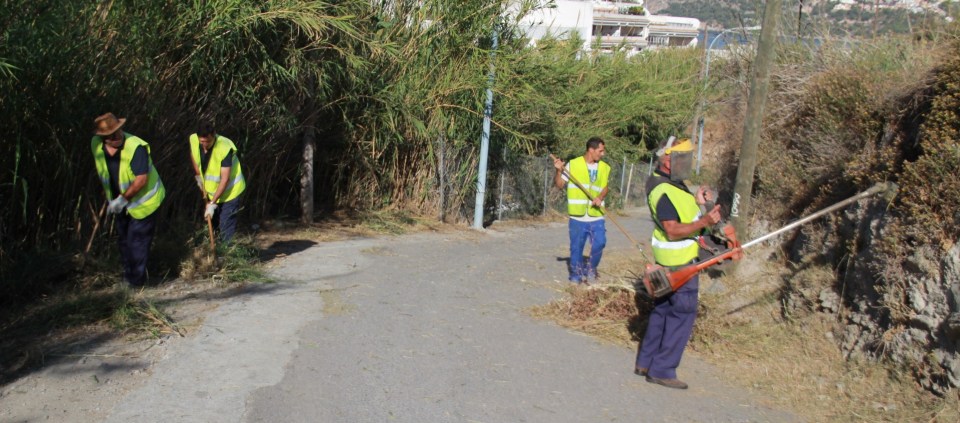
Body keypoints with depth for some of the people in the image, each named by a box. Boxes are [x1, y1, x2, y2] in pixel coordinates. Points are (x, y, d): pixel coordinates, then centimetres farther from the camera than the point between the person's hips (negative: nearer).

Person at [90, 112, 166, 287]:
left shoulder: (136, 147, -30)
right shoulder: (96, 144, -10)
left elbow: (141, 180, -30)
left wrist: (122, 199, -23)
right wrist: (108, 196, 14)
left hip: (143, 201, -7)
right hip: (119, 202, 7)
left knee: (137, 241, -3)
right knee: (124, 240, 18)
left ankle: (137, 283, 12)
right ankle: (127, 278, 35)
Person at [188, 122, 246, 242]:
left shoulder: (225, 148, -32)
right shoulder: (193, 140, -16)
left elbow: (225, 179, -30)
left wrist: (213, 203, -29)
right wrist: (198, 176, 5)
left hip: (229, 191, -7)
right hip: (211, 190, 7)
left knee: (227, 230, -9)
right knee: (215, 225, 20)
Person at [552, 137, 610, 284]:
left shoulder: (604, 168, 9)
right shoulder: (573, 165, -2)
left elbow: (605, 187, 15)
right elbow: (559, 184, 1)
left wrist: (600, 197, -5)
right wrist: (559, 171, -17)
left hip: (596, 217, 3)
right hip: (578, 216, -3)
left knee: (599, 243, -7)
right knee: (576, 247, 5)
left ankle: (591, 268, 18)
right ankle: (576, 274, 22)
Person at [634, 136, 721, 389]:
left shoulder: (672, 183, 9)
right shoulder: (663, 192, -23)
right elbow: (673, 231, -27)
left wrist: (697, 202, 3)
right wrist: (704, 222, -35)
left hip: (671, 260, 10)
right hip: (679, 261, -10)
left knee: (662, 309, 16)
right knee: (683, 313, -4)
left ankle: (645, 363, 26)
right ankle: (662, 371, 2)